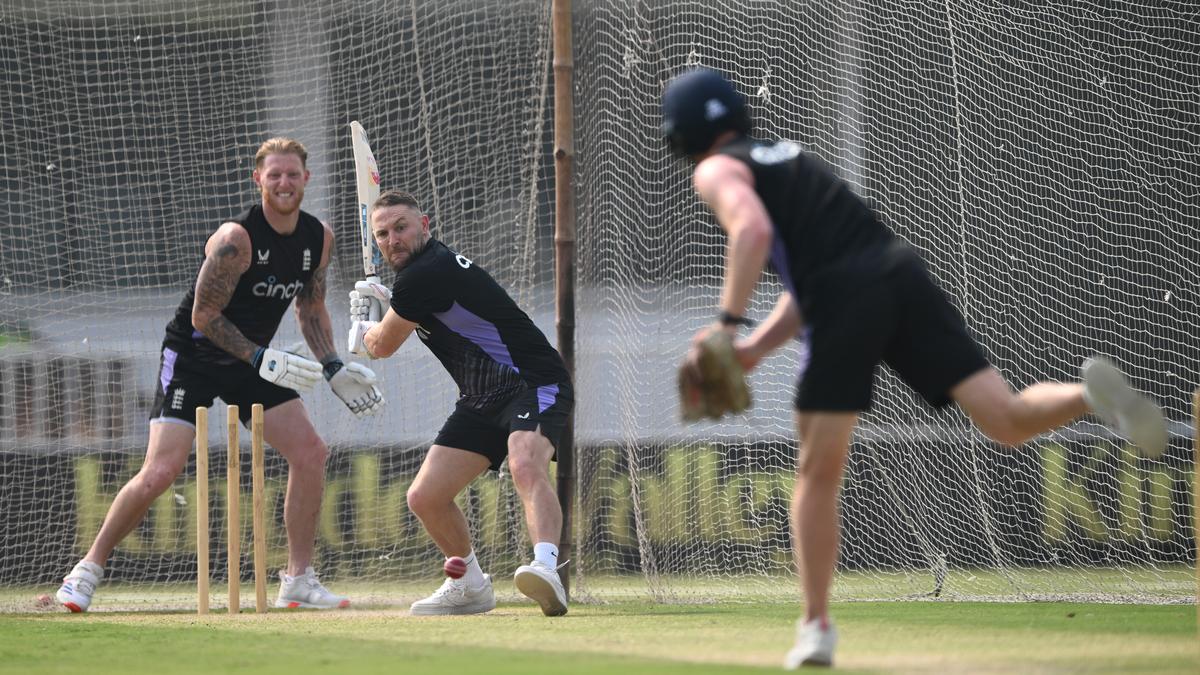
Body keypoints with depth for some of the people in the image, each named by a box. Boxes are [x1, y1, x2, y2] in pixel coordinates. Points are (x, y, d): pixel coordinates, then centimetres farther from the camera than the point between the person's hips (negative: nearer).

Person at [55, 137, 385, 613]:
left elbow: (311, 309, 12)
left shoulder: (319, 238, -2)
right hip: (192, 358, -6)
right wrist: (260, 358, -26)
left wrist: (332, 368, 1)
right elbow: (204, 317, -21)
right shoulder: (236, 238, -24)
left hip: (252, 361, 6)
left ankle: (299, 581, 3)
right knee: (160, 472, -17)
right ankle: (88, 570, -2)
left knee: (310, 453, -6)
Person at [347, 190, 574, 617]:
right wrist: (385, 298, 27)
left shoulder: (427, 274, -19)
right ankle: (470, 586, 22)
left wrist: (362, 328, 17)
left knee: (526, 467, -38)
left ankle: (546, 567, -58)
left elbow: (382, 347, -5)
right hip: (482, 401, 10)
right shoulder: (427, 266, 12)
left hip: (534, 384, -10)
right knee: (425, 498, 4)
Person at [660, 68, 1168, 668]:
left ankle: (816, 628, 8)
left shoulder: (716, 173, 11)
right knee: (1009, 422, -4)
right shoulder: (788, 158, 34)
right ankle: (1090, 393, -32)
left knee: (818, 473, 6)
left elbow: (753, 230, -13)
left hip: (846, 300, -6)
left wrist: (727, 323, -9)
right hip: (903, 277, 6)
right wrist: (753, 350, 23)